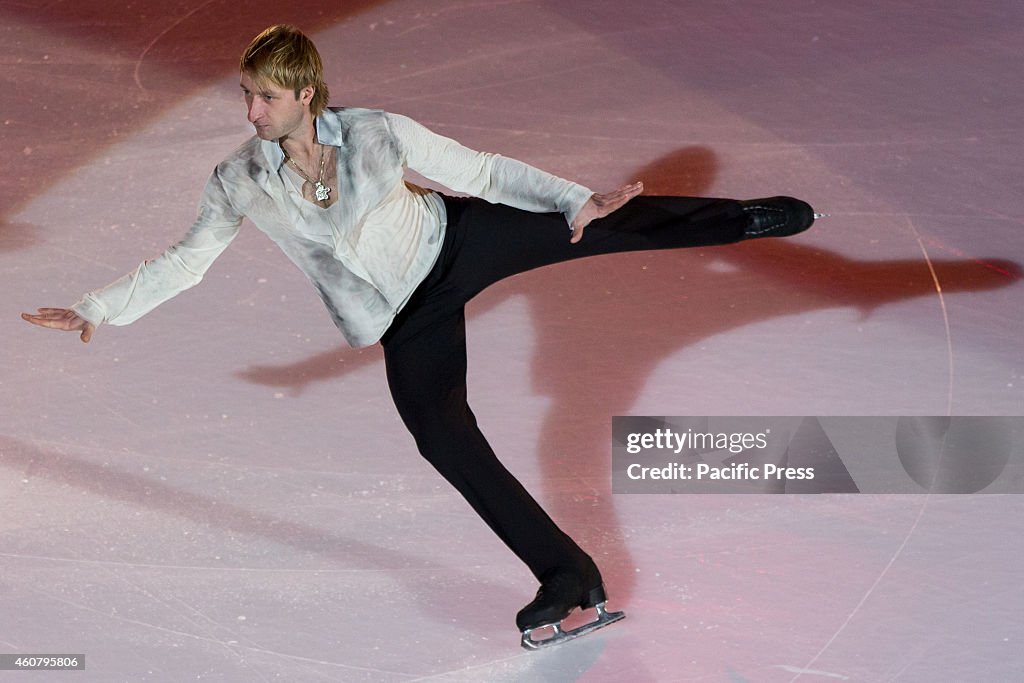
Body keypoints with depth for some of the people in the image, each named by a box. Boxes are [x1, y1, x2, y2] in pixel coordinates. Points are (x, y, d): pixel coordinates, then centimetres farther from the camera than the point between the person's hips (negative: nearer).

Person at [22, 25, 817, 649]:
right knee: (443, 438, -6)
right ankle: (567, 576, 4)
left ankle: (747, 217, 8)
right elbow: (184, 262, -2)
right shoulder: (239, 183, -13)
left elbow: (483, 171, -13)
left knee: (605, 224, -11)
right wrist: (94, 310, -9)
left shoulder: (378, 133, -19)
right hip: (410, 318, 2)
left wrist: (575, 198, -20)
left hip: (460, 243, -1)